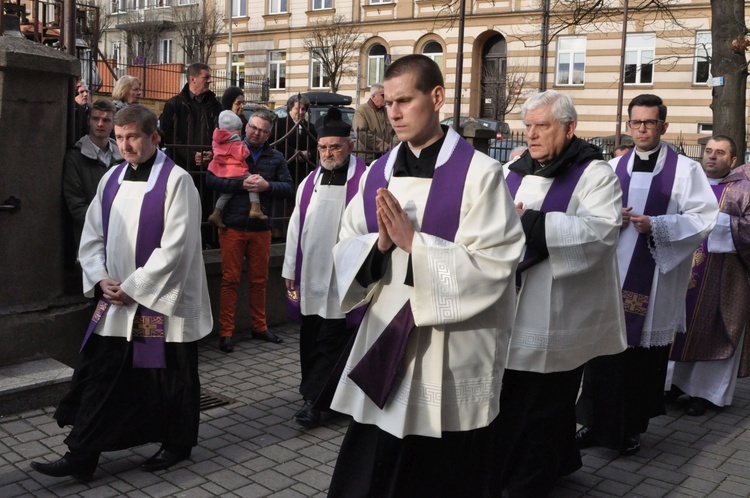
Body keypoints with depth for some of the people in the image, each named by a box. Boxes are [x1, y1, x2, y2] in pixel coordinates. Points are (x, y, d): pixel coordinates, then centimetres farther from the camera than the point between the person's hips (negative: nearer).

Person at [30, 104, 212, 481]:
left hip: (161, 301, -6)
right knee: (98, 377, 7)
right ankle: (81, 457, 16)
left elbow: (175, 246, -18)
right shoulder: (111, 179, 8)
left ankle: (176, 444, 28)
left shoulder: (176, 181, -11)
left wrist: (133, 287, -16)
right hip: (114, 300, 6)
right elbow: (92, 236, 12)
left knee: (168, 378, 8)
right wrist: (101, 279, -4)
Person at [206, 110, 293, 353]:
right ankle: (226, 332, 6)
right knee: (230, 280, -1)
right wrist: (241, 184, -18)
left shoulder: (275, 158, 9)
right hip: (233, 226, -3)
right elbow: (211, 179, -7)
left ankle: (259, 327, 24)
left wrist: (267, 185, -15)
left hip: (261, 228, 3)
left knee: (259, 280, 11)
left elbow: (288, 187, 3)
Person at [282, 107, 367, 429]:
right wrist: (290, 270, 14)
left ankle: (313, 401, 6)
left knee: (331, 342, -1)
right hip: (311, 277, 6)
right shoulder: (310, 182, 12)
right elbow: (295, 228, 15)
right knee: (310, 340, 14)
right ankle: (317, 395, 27)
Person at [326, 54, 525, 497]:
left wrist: (413, 242, -19)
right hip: (385, 350, 5)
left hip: (452, 361, -4)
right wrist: (380, 243, -14)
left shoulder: (480, 173, -10)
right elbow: (345, 252, 7)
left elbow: (494, 264, -17)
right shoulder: (378, 173, 6)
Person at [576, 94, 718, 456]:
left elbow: (704, 219, -7)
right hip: (610, 273, 3)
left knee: (643, 354, 4)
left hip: (653, 280, -3)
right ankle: (596, 421, 16)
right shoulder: (613, 168, 11)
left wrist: (655, 226, -18)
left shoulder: (685, 169, -1)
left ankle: (632, 427, 19)